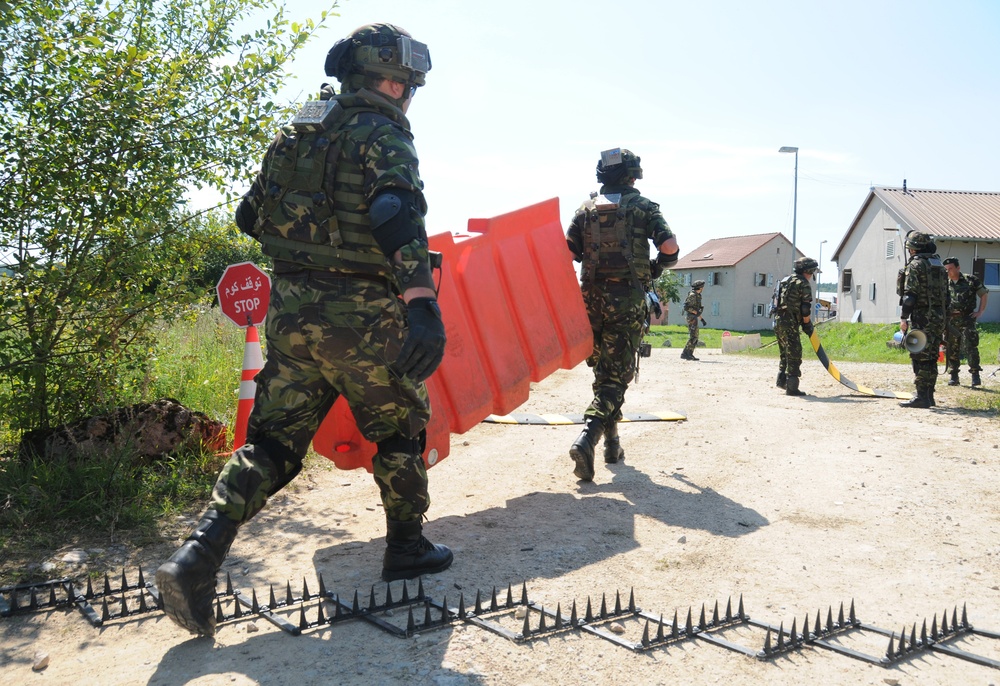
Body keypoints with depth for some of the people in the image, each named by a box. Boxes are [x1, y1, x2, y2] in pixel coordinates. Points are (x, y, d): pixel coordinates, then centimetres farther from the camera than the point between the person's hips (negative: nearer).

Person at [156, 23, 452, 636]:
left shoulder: (295, 134, 17)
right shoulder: (382, 134, -6)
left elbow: (251, 217, 21)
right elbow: (398, 218, -24)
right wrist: (423, 306, -32)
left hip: (290, 309, 6)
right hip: (361, 314, -6)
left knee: (273, 441, 9)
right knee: (400, 429, 14)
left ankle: (198, 558, -3)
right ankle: (408, 549, 26)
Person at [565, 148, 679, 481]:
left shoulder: (587, 209, 10)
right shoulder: (643, 206, 3)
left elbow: (567, 253, 1)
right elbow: (669, 248, -8)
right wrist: (653, 269, 11)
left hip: (592, 298, 4)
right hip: (627, 300, -3)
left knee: (603, 371, 17)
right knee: (616, 375, -3)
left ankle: (611, 443, 25)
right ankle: (587, 438, -22)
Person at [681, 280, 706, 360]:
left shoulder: (697, 295, 18)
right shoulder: (692, 295, -13)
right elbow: (686, 307, -19)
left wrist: (701, 319, 25)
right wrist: (695, 312, -22)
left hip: (694, 318, 10)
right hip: (691, 317, -10)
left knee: (695, 337, 9)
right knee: (693, 337, -13)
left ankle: (689, 354, 10)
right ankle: (684, 354, -14)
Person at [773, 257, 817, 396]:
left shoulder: (785, 280, 18)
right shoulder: (803, 284, -7)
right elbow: (805, 308, -12)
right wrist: (807, 325, 0)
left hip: (778, 320, 9)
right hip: (789, 323, -9)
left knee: (785, 352, 21)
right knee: (794, 355, -5)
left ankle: (781, 380, 27)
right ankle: (792, 387, -5)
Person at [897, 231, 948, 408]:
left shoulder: (915, 265, -9)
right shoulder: (939, 265, 16)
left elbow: (910, 294, -16)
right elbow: (946, 295, 18)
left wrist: (903, 317, -13)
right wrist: (942, 317, 22)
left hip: (922, 318, -8)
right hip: (938, 318, 8)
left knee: (920, 358, -7)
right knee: (931, 358, 12)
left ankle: (921, 397, -9)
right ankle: (929, 396, 16)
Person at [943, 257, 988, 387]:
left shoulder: (971, 280, 1)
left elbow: (984, 294, 7)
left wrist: (980, 311, 0)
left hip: (967, 319, -3)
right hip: (950, 321, 3)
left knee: (971, 347, -10)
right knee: (951, 349, 6)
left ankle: (975, 375, -6)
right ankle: (954, 376, 14)